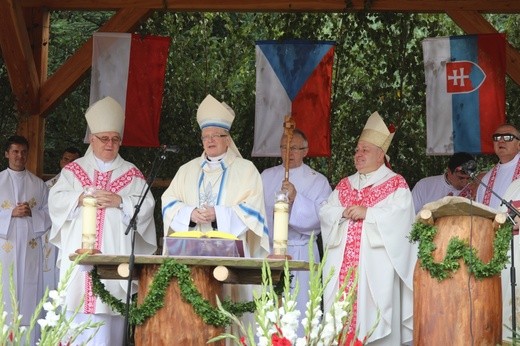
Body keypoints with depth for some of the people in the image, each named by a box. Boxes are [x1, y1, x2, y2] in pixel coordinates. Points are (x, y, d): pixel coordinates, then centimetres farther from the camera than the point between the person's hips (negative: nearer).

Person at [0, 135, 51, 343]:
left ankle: (29, 339, 4)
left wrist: (31, 213, -9)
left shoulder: (38, 184, 11)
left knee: (29, 292, 0)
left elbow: (48, 214, 9)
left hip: (30, 246, 2)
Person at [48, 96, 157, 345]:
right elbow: (56, 200, 4)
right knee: (77, 317, -4)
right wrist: (81, 198, -13)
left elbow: (146, 206, 2)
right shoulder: (73, 170, 15)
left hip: (115, 255, -1)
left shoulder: (132, 174, 13)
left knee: (108, 320, -6)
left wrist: (120, 201, -14)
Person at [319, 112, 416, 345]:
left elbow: (398, 215, -11)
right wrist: (344, 212, -8)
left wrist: (367, 213, -15)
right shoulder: (344, 184, 20)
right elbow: (325, 212, 11)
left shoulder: (396, 184, 4)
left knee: (373, 317, -9)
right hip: (342, 262, 5)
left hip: (376, 263, -5)